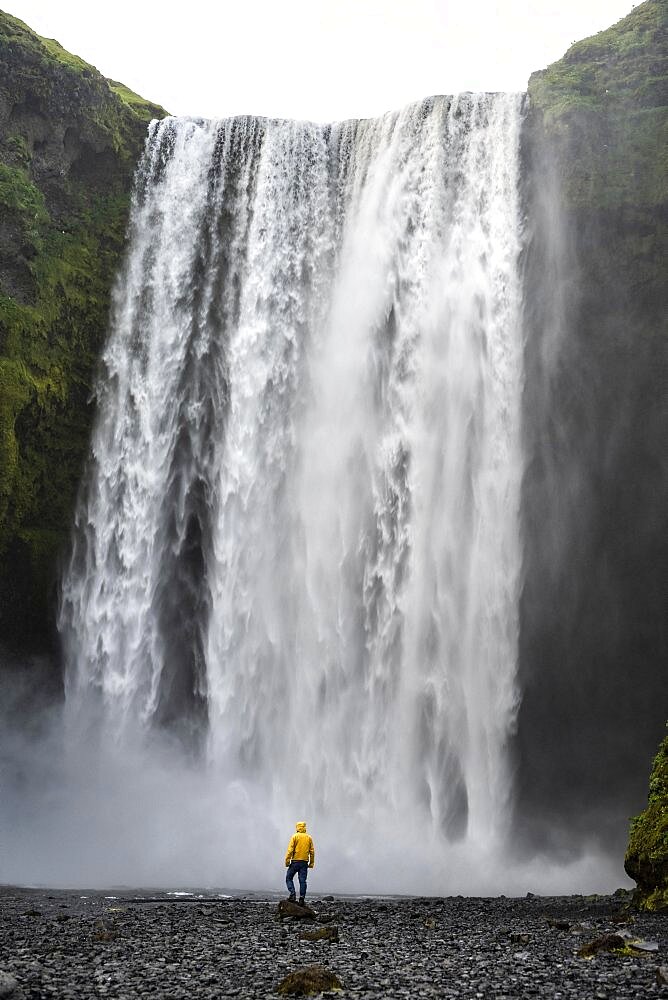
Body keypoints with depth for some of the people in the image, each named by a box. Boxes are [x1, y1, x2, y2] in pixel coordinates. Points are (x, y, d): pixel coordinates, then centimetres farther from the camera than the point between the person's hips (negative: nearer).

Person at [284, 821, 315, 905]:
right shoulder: (309, 838, 8)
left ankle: (292, 894, -6)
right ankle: (302, 898, 0)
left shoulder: (295, 836, -3)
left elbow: (290, 850, -9)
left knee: (289, 878, 8)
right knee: (302, 881, 5)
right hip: (305, 862, 3)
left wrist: (287, 860, -7)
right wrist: (311, 863, 13)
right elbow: (312, 851, 8)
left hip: (295, 861, -3)